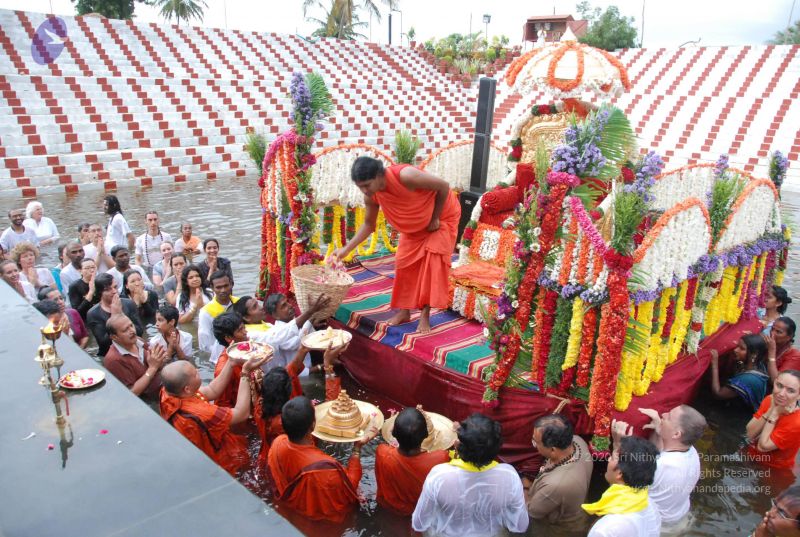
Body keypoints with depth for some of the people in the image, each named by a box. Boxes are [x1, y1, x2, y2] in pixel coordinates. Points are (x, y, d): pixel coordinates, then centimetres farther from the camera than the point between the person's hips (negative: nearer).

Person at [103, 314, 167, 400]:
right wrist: (152, 368, -21)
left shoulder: (137, 341, 1)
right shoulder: (114, 360, -17)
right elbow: (131, 393, -18)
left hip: (163, 390, 7)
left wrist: (158, 363, -11)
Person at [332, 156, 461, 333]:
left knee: (433, 263, -12)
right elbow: (368, 224, -4)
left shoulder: (406, 176, -40)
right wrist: (346, 249, -13)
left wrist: (435, 218, -20)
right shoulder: (371, 196, -20)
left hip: (443, 216, -6)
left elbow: (444, 186, -28)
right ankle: (404, 311, 15)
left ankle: (425, 315, -3)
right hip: (415, 225, 6)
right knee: (404, 262, 1)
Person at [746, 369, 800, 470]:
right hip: (752, 457, 5)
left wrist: (775, 414, -23)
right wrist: (770, 410, -20)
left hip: (773, 470, -5)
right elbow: (750, 434, -12)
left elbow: (762, 446, -21)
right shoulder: (769, 400, -8)